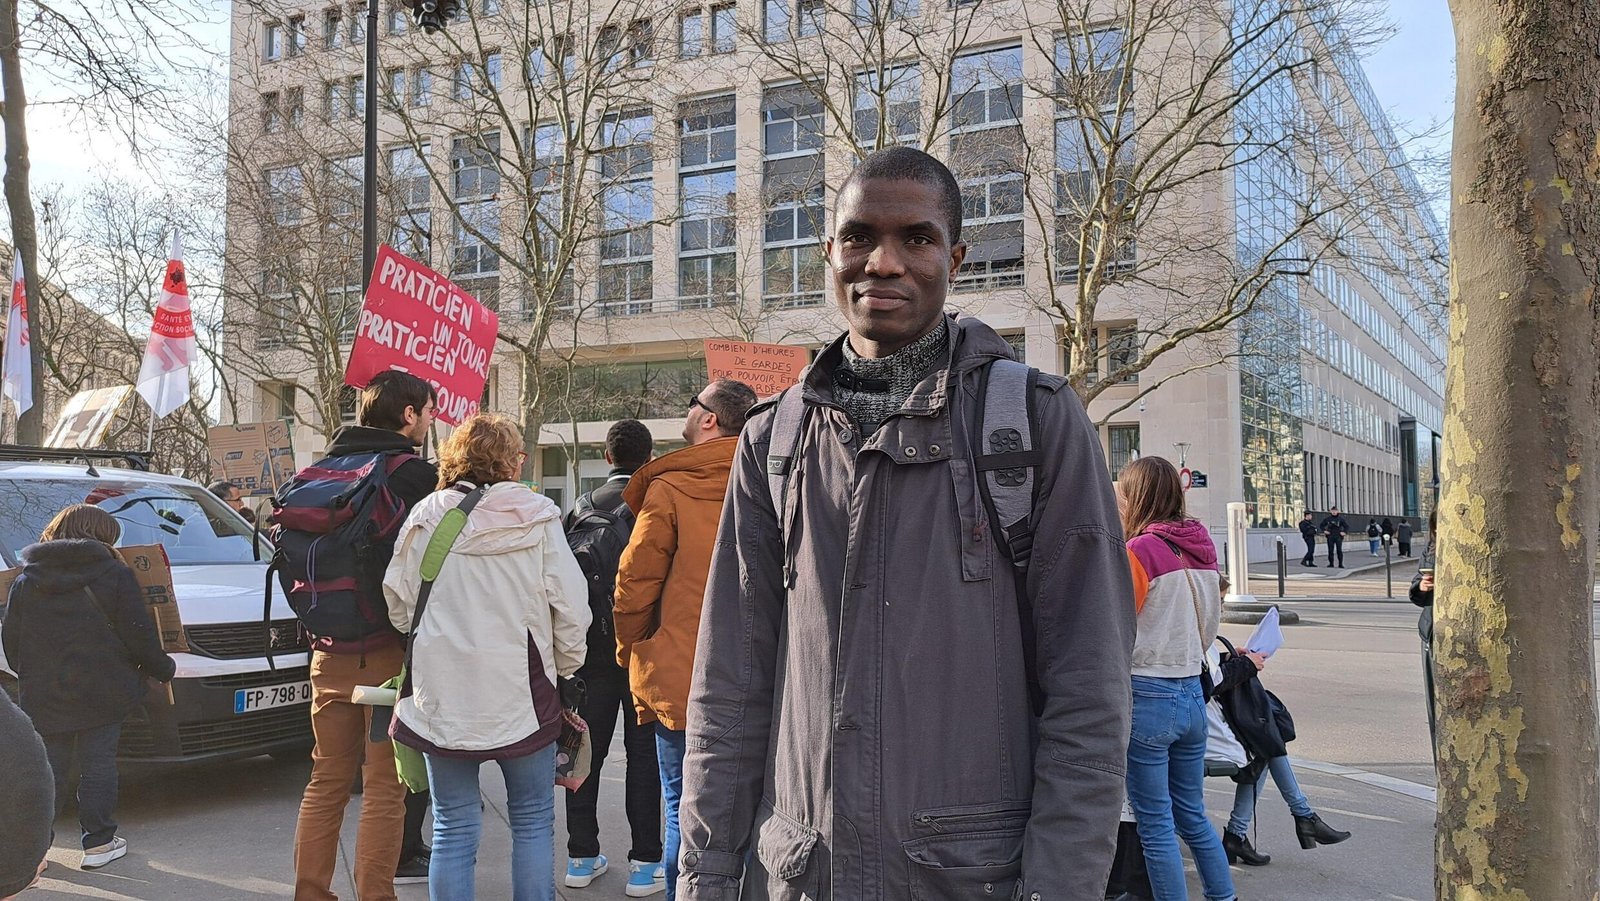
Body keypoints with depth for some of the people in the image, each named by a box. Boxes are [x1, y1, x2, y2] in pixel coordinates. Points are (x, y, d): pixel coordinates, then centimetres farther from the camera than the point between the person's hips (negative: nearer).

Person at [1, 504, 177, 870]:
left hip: (44, 697, 3)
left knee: (47, 769, 11)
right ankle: (98, 843, 6)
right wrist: (163, 668, 8)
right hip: (101, 692, -3)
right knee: (98, 765, 3)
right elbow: (139, 634, -6)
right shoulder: (114, 575, -5)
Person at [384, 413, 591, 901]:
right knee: (533, 820, 13)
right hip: (519, 691, -2)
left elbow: (398, 605, 5)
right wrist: (565, 668, 11)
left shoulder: (425, 518, 1)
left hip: (441, 693, 2)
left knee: (453, 828, 10)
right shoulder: (537, 517, -5)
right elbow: (570, 605, -5)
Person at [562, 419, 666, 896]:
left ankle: (582, 856, 18)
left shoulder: (584, 507, 2)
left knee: (588, 748, 11)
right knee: (643, 750, 3)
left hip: (592, 642, 3)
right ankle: (645, 862, 4)